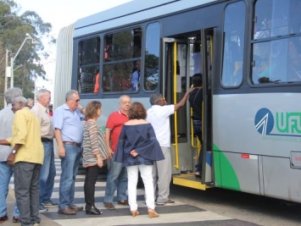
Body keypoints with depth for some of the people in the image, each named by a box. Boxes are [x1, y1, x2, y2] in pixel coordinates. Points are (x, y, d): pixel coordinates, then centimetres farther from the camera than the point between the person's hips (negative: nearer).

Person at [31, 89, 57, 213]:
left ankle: (46, 198, 28)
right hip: (43, 143, -10)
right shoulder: (37, 110, -14)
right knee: (42, 175, -8)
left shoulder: (45, 109, 17)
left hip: (49, 142, 10)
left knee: (51, 173, 17)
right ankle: (38, 202, -2)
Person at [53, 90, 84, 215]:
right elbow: (57, 130, -14)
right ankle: (63, 206, -8)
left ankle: (70, 203, 18)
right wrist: (60, 146, -22)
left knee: (72, 177, 12)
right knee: (67, 177, -10)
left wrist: (82, 109, 15)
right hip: (68, 146, -9)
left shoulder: (76, 111, 17)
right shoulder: (60, 110, -6)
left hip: (78, 146, 9)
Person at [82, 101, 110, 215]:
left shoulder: (88, 122, 16)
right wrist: (99, 157, -20)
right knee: (91, 182, -9)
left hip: (89, 158, 10)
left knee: (88, 181, 10)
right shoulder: (92, 123, -14)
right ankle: (90, 206, -8)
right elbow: (94, 142, -19)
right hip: (93, 157, -10)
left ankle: (88, 205, 14)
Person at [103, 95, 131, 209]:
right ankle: (108, 200, 0)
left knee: (125, 176, 11)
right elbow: (107, 132, -5)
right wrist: (108, 148, -12)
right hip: (116, 152, -5)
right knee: (113, 176, -5)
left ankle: (122, 198, 22)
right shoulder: (114, 115, -1)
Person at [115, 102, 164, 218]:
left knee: (132, 182, 9)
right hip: (144, 157, -1)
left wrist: (129, 152, 2)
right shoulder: (147, 125, -7)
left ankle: (133, 209, 8)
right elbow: (152, 141, -12)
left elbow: (121, 141, 0)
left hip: (130, 158, 2)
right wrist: (139, 151, -10)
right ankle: (151, 209, -2)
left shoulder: (126, 125, -3)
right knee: (148, 182, 4)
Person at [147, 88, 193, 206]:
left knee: (152, 173, 10)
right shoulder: (163, 110, -8)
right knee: (164, 173, -2)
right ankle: (162, 198, -1)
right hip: (162, 146, -7)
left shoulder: (148, 112, 12)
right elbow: (180, 104, -2)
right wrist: (187, 92, 11)